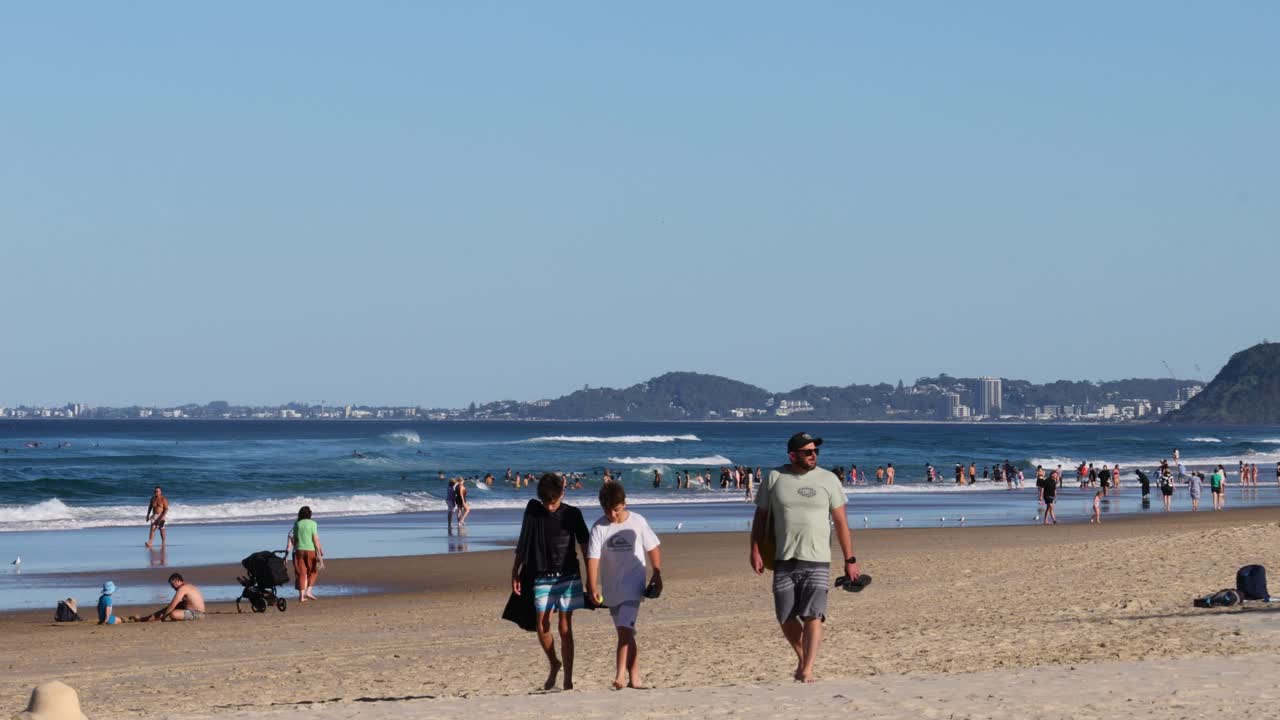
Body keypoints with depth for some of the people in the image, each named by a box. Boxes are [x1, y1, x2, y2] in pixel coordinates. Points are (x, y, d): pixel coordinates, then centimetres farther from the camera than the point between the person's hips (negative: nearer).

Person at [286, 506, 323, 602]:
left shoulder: (297, 524, 6)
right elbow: (315, 539, -7)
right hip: (310, 550, -3)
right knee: (313, 572, 13)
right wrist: (319, 553, -5)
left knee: (301, 573, 5)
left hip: (299, 551, 3)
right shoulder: (312, 523, -4)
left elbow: (293, 538, 5)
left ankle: (301, 596, 3)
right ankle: (308, 591, -1)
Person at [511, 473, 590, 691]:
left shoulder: (572, 515, -3)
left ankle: (568, 680, 2)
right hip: (542, 577, 1)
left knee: (565, 628, -2)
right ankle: (554, 664, 21)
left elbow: (585, 546, 2)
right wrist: (515, 573, 6)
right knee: (542, 626, -6)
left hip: (568, 577, -1)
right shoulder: (533, 511, 0)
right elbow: (522, 546, 8)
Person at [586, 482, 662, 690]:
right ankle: (635, 677, 22)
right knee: (625, 633, 12)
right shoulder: (599, 528, -5)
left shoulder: (637, 522, -6)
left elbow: (653, 548, 6)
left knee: (625, 630, -17)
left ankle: (621, 676, -23)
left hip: (633, 586, -3)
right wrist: (593, 587, -23)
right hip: (611, 589, 3)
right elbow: (593, 558, -12)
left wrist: (657, 576, 5)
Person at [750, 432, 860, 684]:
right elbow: (760, 516, 9)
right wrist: (755, 551, -1)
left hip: (817, 562, -1)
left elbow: (841, 523, 5)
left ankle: (807, 671, -10)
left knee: (813, 616, -12)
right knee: (786, 618, 6)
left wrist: (850, 560, 2)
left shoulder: (828, 480, 3)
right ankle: (802, 658, 30)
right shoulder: (775, 478, 4)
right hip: (784, 561, 1)